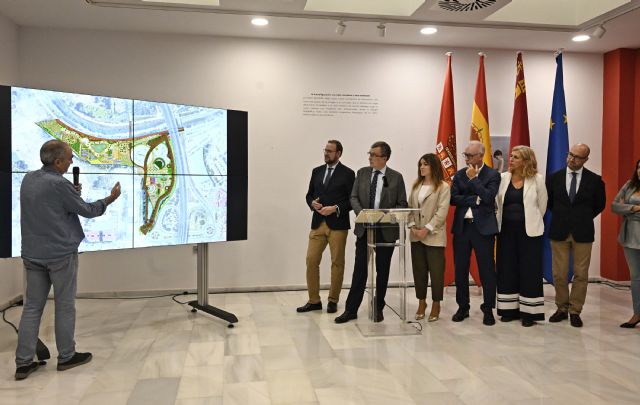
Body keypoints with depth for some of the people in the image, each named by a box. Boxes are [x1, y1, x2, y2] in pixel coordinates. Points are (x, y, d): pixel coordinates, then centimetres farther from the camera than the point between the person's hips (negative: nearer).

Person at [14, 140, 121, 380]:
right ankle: (66, 356, 18)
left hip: (33, 254, 7)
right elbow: (87, 211, -9)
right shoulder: (59, 184, -18)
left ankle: (23, 362, 12)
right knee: (64, 306, 7)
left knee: (32, 306, 10)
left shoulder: (28, 179, 6)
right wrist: (111, 199, 5)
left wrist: (72, 194, 11)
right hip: (60, 254, -7)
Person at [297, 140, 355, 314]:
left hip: (337, 224, -4)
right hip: (318, 223, 4)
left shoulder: (347, 173, -1)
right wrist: (313, 203, -6)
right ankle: (314, 300, 12)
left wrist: (335, 208, -16)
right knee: (311, 261, 1)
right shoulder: (317, 171, 12)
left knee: (337, 263, 5)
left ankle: (333, 301, 17)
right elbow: (309, 195, 16)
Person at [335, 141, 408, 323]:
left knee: (382, 270, 9)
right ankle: (351, 310, 10)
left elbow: (402, 205, 0)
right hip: (364, 228, 2)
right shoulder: (362, 173, 6)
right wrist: (362, 213, -15)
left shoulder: (396, 177, -2)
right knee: (360, 269, 3)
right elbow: (354, 198, 4)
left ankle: (378, 308, 23)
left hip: (386, 230, -1)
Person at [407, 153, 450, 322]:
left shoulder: (443, 187, -5)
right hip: (416, 236, 5)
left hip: (434, 236, -5)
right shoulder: (416, 185, 13)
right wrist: (412, 226, -5)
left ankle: (436, 305, 16)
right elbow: (410, 207, 11)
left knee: (436, 271, 2)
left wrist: (427, 229, -17)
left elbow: (442, 212, -12)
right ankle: (421, 302, 23)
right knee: (419, 270, 10)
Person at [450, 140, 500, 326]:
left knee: (487, 270, 2)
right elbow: (453, 198, -1)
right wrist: (475, 199, -12)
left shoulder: (493, 175, 0)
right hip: (461, 227, 4)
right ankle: (463, 307, 21)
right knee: (460, 270, 8)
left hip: (483, 227, -3)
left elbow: (488, 197, -16)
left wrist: (473, 179, -12)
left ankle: (488, 309, 15)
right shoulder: (459, 175, 10)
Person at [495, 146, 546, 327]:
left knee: (529, 270, 3)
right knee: (507, 269, 8)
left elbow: (542, 205, 4)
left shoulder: (537, 179, -5)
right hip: (506, 230, 3)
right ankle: (509, 309, 19)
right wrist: (507, 219, 9)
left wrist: (531, 221, 11)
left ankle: (529, 312, 12)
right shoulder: (503, 178, 2)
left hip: (529, 231, -3)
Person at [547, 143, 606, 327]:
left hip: (582, 233, -1)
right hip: (559, 231, 1)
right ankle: (562, 308, 17)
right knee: (559, 274, 3)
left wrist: (583, 219, 11)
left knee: (581, 274, 3)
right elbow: (548, 201, 16)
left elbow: (599, 204, 12)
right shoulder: (554, 177, 2)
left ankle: (575, 311, 14)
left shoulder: (594, 180, 0)